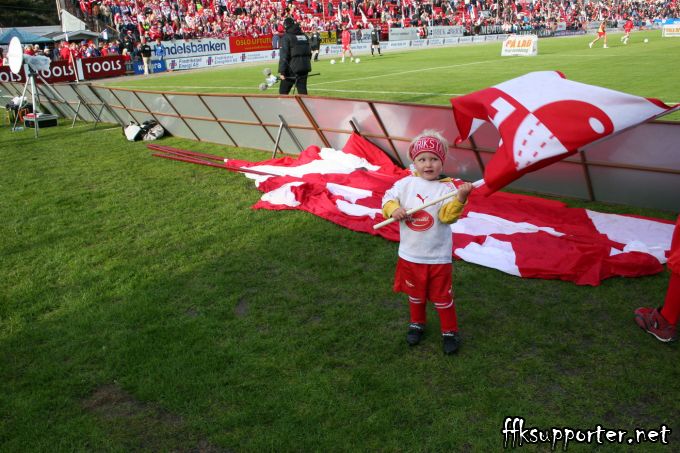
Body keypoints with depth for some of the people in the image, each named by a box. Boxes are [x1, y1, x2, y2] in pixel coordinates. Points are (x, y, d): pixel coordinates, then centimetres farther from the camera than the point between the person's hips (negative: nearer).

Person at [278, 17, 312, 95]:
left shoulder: (287, 37, -7)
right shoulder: (305, 36, 13)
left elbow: (284, 56, -13)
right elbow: (309, 53, 18)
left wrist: (281, 71, -14)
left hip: (292, 68, -6)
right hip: (305, 67, 6)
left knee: (283, 91, 3)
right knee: (302, 90, 8)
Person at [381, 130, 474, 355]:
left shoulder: (446, 188, -12)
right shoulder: (405, 183, -4)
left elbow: (447, 215, -24)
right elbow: (388, 198, 1)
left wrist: (460, 198, -42)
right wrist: (394, 210, -20)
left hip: (438, 256, -3)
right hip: (410, 254, 3)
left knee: (442, 296, 10)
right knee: (415, 293, 22)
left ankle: (450, 331, 29)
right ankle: (417, 323, 44)